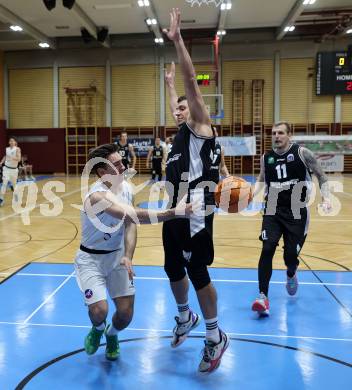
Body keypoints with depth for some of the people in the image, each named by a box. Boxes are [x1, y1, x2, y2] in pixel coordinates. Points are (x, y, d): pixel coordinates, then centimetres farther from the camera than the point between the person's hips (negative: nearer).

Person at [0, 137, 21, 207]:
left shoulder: (17, 149, -9)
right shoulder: (7, 149, 4)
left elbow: (19, 159, -20)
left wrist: (12, 157, -35)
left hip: (14, 169, -2)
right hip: (6, 168, 2)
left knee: (14, 184, 14)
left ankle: (15, 195, 41)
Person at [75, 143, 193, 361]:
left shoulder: (127, 188, -5)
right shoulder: (97, 196, -29)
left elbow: (130, 225, -8)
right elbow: (134, 216, -43)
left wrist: (128, 257, -24)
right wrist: (174, 212, -49)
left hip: (117, 255, 5)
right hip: (91, 258, -5)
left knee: (126, 314, -3)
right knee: (99, 310, -18)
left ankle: (111, 335, 34)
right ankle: (98, 329, 22)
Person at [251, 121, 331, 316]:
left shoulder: (302, 153, -5)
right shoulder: (266, 158, 5)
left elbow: (321, 176, 3)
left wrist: (326, 197, -11)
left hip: (296, 212, -2)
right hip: (273, 211, 2)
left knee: (291, 255, 1)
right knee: (267, 249, -16)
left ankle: (291, 274, 41)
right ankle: (263, 296, -8)